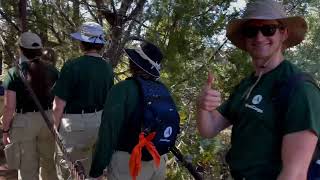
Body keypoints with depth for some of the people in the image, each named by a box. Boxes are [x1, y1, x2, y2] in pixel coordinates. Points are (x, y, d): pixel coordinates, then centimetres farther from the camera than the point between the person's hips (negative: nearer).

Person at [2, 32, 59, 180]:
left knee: (28, 168, 10)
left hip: (23, 122, -3)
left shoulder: (14, 73, -11)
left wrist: (5, 131, -1)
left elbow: (9, 107, -12)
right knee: (48, 162, 21)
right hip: (47, 120, 4)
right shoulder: (52, 72, -1)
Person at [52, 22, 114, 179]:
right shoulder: (108, 68, 2)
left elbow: (59, 105, -17)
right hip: (100, 122, 7)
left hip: (75, 124, -6)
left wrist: (55, 127, -1)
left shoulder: (73, 66, -18)